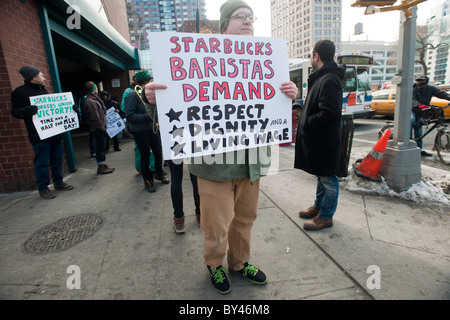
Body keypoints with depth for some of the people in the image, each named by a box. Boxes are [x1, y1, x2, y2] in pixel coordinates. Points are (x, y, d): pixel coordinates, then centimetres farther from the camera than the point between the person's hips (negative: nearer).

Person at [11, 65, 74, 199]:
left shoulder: (43, 90, 18)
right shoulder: (20, 92, -4)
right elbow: (15, 112, -8)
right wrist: (25, 111, -29)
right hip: (40, 136, -7)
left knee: (57, 159, 13)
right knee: (42, 162, -1)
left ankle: (58, 182, 26)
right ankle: (43, 188, 11)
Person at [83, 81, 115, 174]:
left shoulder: (94, 99, 17)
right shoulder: (90, 102, -16)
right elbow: (95, 118, -21)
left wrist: (104, 127, 18)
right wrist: (102, 129, -19)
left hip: (100, 128, 10)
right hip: (98, 129, -10)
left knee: (102, 147, 16)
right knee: (100, 147, -3)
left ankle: (102, 165, 27)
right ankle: (101, 167, 6)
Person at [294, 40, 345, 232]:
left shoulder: (329, 80, -19)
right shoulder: (321, 78, 13)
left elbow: (330, 114, -28)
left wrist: (306, 123, -18)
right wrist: (306, 121, 7)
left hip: (324, 142, -10)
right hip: (317, 139, 10)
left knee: (328, 179, 5)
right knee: (322, 176, 22)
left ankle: (325, 216, 20)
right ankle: (319, 206, 38)